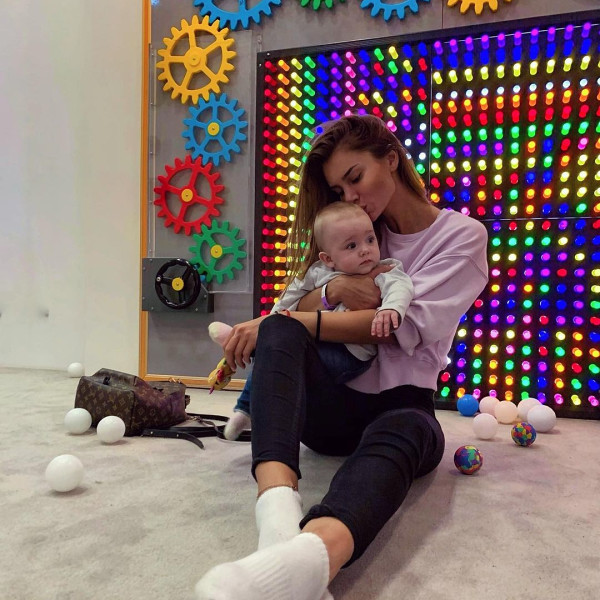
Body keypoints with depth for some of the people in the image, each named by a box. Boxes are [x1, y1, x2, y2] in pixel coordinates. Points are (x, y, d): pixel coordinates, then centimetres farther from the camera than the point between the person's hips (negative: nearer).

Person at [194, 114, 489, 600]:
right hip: (330, 402, 3)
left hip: (398, 403, -3)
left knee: (400, 433, -38)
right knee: (281, 329, -27)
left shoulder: (462, 235, 3)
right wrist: (333, 290, -14)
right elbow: (294, 305, 10)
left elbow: (405, 326, -12)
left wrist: (285, 322, -19)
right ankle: (279, 510, -51)